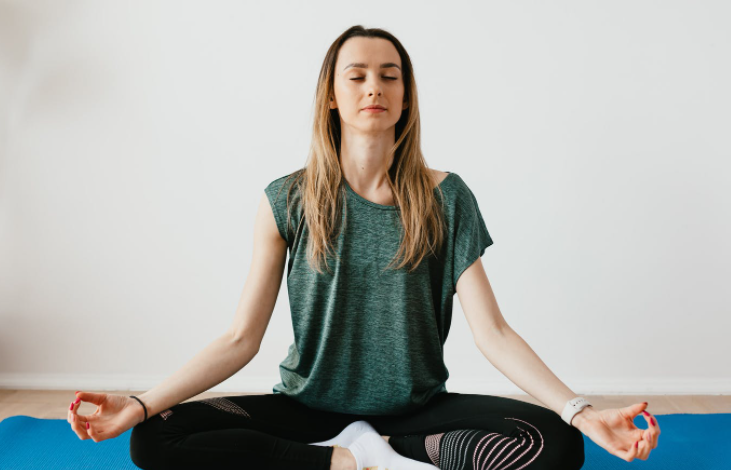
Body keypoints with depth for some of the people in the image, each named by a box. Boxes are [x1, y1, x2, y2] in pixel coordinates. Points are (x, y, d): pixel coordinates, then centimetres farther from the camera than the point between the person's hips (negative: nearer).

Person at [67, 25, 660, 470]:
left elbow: (492, 331, -8)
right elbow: (241, 338, -6)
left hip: (417, 408, 0)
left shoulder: (444, 197, -4)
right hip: (308, 408, 1)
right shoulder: (289, 200, -4)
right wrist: (142, 403, -18)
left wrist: (582, 411, -21)